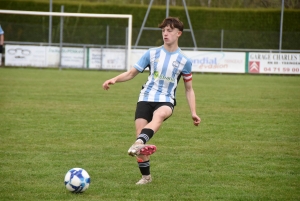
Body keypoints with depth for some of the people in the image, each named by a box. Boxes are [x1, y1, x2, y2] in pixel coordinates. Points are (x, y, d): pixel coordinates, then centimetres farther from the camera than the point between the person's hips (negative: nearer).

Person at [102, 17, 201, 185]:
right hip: (146, 98, 2)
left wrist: (193, 113, 4)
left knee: (159, 115, -38)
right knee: (140, 132, -11)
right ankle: (146, 176, 6)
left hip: (166, 101, -2)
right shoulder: (152, 53, 7)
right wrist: (115, 79, -9)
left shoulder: (184, 61, 5)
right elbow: (132, 73, 10)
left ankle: (138, 143, -63)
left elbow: (189, 89, 13)